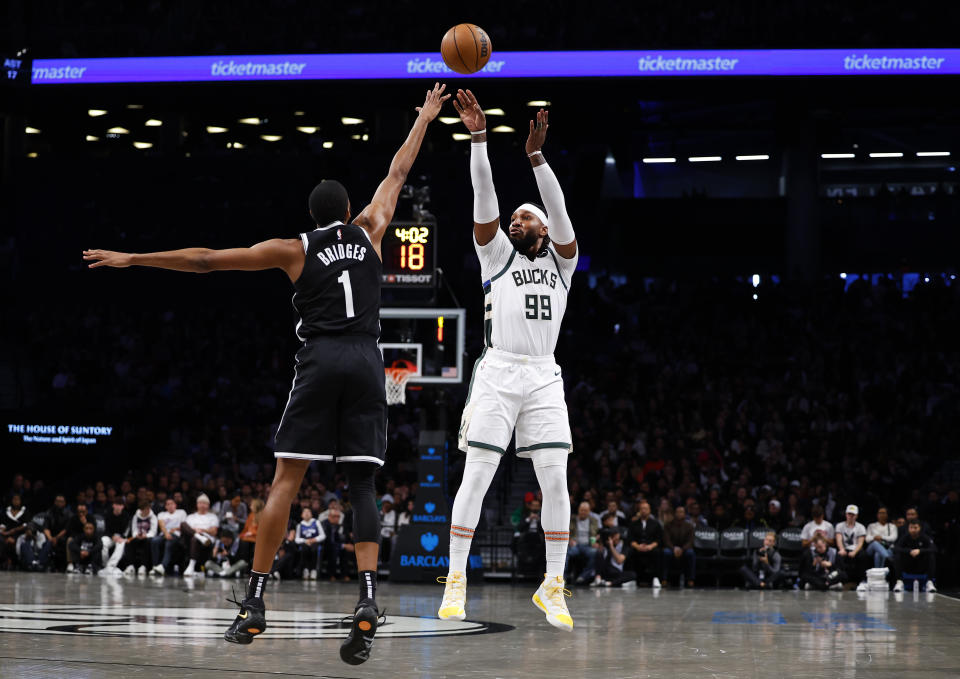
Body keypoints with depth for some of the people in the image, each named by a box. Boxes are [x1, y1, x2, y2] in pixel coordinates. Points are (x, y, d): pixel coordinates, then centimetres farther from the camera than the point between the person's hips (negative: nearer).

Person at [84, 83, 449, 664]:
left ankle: (255, 603, -7)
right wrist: (425, 118, 44)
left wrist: (133, 258, 13)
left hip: (320, 361, -2)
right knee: (363, 482, 1)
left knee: (287, 479, -1)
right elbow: (398, 173, 30)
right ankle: (368, 598, -18)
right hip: (367, 361, 2)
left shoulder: (294, 249, 10)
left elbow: (205, 259, 8)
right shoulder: (369, 230, 15)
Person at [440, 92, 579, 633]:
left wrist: (537, 155, -12)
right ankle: (456, 580, 2)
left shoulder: (561, 262, 15)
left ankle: (553, 587, 3)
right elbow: (485, 196, 1)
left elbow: (558, 209, -1)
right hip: (497, 374, -1)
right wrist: (478, 137, -9)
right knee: (477, 477, -4)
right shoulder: (498, 254, 13)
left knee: (556, 480, -5)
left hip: (544, 377, 1)